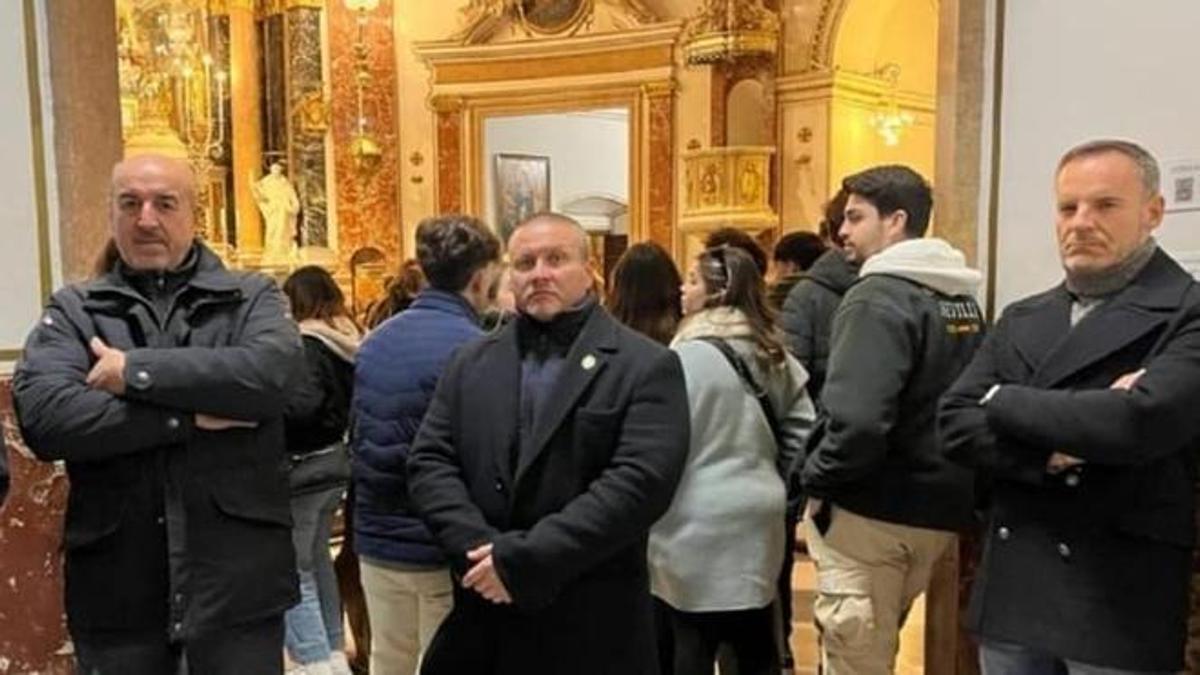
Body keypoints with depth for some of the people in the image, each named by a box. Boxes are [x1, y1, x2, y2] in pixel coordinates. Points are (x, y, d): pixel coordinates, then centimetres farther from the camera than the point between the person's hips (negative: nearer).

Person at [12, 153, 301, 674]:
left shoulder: (251, 297, 4)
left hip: (236, 578, -1)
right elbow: (41, 416, -10)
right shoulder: (73, 311, 7)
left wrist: (136, 370, -13)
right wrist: (190, 416, -14)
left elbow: (272, 370, -17)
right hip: (115, 584, 1)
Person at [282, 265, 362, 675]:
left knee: (294, 572, 0)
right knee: (316, 558, 22)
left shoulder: (307, 345, -17)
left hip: (302, 467, -9)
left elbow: (302, 404, -30)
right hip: (334, 459, 9)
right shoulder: (347, 342, 7)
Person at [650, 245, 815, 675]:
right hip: (758, 514, 8)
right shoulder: (772, 353, 8)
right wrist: (770, 477, 17)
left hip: (700, 523, -7)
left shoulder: (690, 355, -15)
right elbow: (802, 428, 10)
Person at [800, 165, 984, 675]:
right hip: (940, 507, 9)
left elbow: (856, 420, -29)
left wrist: (815, 480, -13)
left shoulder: (878, 297, -18)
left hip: (875, 511, -9)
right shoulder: (964, 300, 10)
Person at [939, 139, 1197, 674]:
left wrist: (1003, 402, -10)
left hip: (1121, 600, -4)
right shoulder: (1021, 320, 10)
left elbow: (1139, 422, -24)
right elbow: (955, 425, 1)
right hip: (1011, 590, 5)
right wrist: (1051, 455, -16)